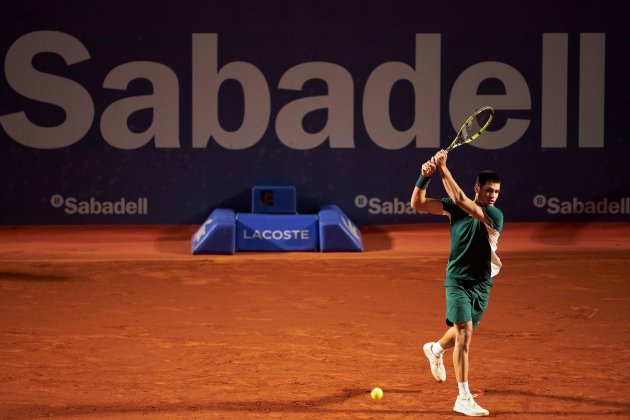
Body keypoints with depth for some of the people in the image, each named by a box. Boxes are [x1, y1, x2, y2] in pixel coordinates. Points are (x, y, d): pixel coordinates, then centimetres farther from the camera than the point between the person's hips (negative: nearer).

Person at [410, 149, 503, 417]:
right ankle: (463, 398, -18)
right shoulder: (456, 208, -6)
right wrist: (425, 176, -22)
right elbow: (417, 204, -7)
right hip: (458, 281, -2)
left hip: (482, 284, 2)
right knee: (465, 332, -18)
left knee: (463, 331, 21)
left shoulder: (495, 215, -12)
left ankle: (435, 350, 58)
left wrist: (443, 169, -27)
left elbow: (460, 200, -26)